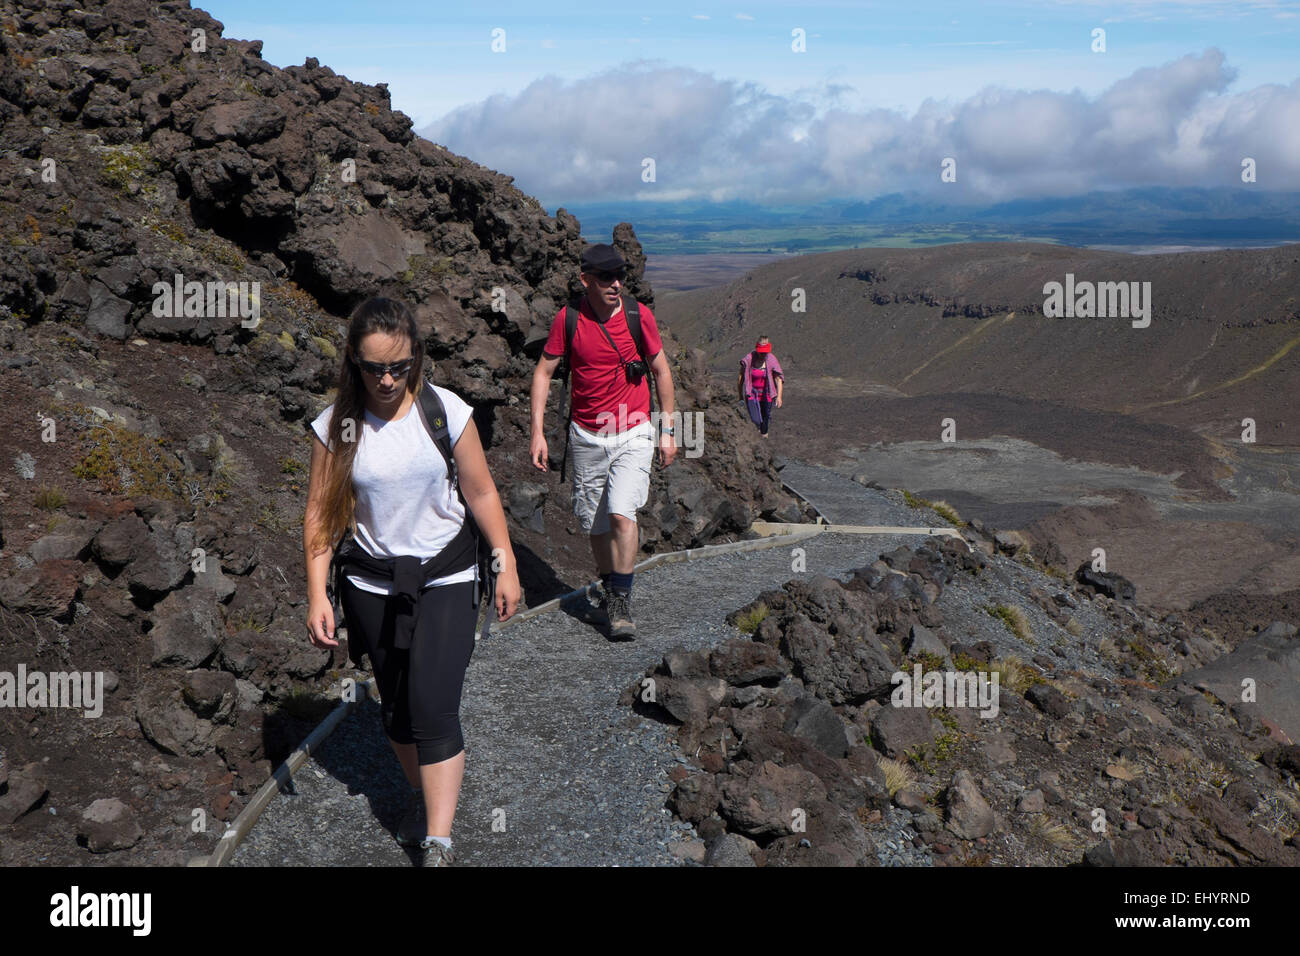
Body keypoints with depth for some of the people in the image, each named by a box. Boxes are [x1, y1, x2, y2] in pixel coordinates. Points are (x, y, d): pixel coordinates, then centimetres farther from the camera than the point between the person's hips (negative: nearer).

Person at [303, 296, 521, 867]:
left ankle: (438, 846, -8)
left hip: (445, 580, -2)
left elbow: (481, 493, 0)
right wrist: (317, 595, -9)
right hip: (373, 584, 2)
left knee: (434, 709, -11)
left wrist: (505, 566, 2)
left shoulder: (446, 411, -9)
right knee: (395, 705, 15)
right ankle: (420, 795, 39)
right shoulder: (336, 427, -6)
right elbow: (320, 514, -3)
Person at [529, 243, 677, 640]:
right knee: (594, 522, 9)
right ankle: (608, 587, 33)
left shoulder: (639, 315, -5)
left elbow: (661, 371, 6)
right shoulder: (567, 320, -6)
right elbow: (544, 372, 2)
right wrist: (537, 432, -5)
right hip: (586, 436, 2)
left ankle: (621, 604, -7)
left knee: (622, 514, -18)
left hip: (633, 433, -1)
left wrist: (667, 431, 6)